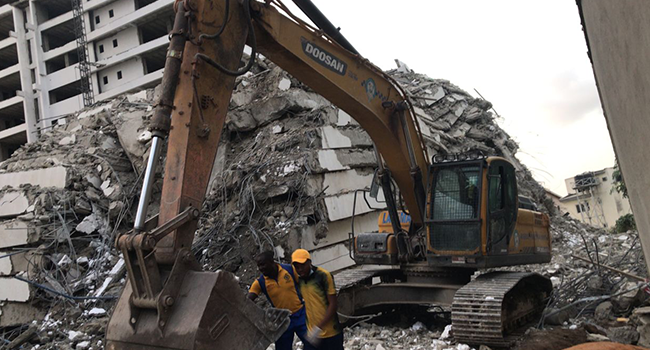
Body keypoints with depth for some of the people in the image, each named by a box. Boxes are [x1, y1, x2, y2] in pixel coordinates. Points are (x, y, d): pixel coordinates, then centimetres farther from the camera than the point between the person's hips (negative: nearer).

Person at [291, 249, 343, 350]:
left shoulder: (323, 276, -14)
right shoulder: (299, 280, 4)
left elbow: (333, 304, -15)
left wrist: (319, 328, -20)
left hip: (331, 333, -4)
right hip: (311, 333, 5)